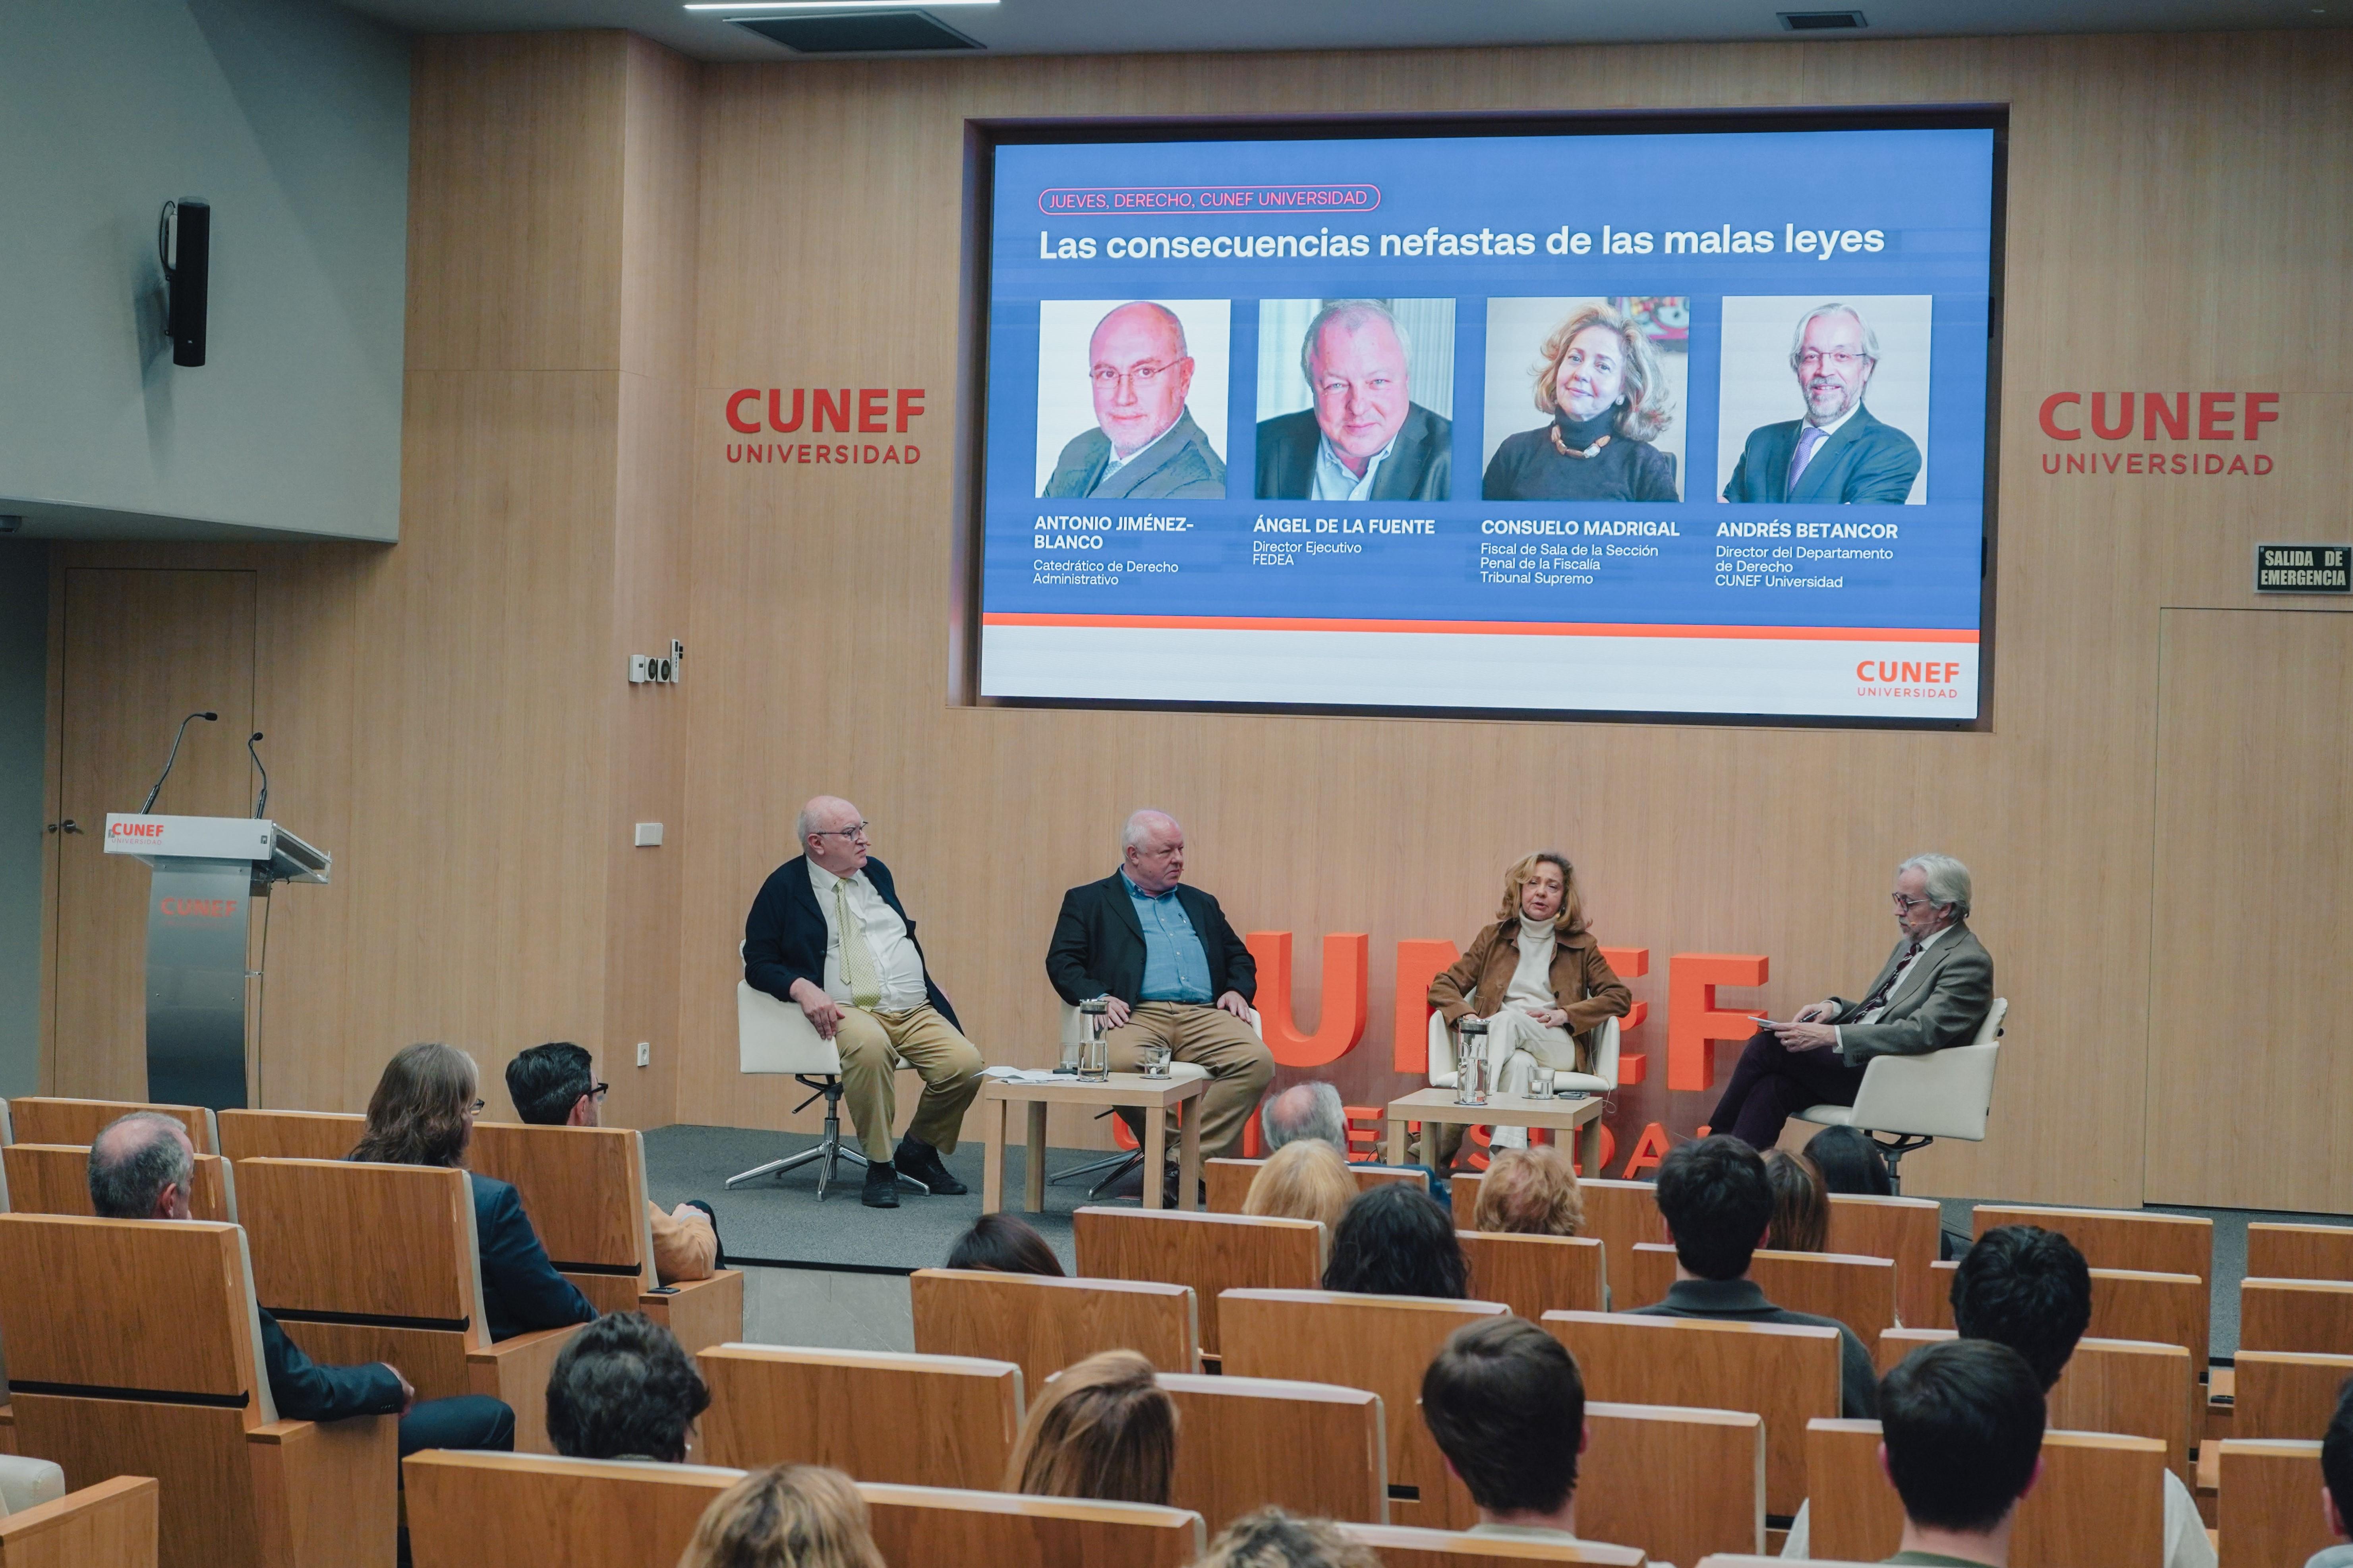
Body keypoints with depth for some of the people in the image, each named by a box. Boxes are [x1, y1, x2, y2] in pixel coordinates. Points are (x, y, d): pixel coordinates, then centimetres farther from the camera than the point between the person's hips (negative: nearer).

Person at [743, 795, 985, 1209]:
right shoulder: (785, 887, 2)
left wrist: (937, 1000, 13)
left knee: (966, 1065, -21)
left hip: (915, 1011, 5)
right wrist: (802, 988, -19)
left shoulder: (877, 873, 17)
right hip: (849, 1011, -5)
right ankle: (879, 1167, -21)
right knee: (870, 1046, -40)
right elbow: (758, 962, 1)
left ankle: (918, 1150, 8)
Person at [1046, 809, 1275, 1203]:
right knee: (1121, 1063, -38)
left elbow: (1240, 958, 29)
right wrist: (1098, 997, -13)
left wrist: (1238, 990, 6)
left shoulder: (1200, 904, 29)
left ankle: (1179, 1163, -26)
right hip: (1136, 1014, -3)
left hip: (1204, 1015, 3)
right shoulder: (1089, 902, 16)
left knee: (1257, 1060, -27)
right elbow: (1062, 962, 6)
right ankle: (1172, 1152, -16)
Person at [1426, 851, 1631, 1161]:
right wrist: (1466, 1017, -10)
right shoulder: (1493, 938, 19)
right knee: (1518, 1064, -39)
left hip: (1559, 1049, -1)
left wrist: (1564, 1015, -5)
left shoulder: (1580, 946, 17)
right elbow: (1442, 987, 14)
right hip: (1503, 1042, 1)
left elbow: (1620, 998, 10)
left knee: (1508, 1020, -36)